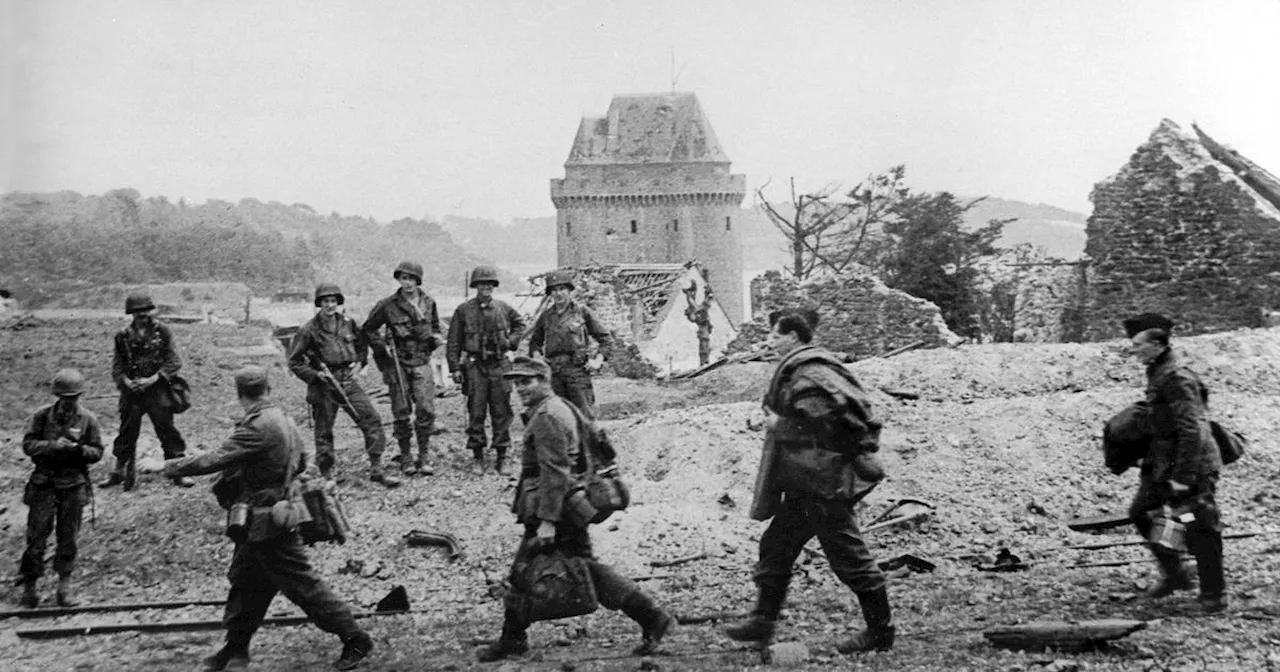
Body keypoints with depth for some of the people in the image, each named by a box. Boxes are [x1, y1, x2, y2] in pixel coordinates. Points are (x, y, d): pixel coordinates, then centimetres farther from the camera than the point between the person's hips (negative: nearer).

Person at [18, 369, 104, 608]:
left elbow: (97, 452, 0)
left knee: (68, 538, 6)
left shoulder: (88, 419, 0)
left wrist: (79, 449, -20)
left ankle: (64, 587, 14)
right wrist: (54, 446, -20)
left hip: (74, 484, 1)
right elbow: (28, 444, -5)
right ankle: (29, 587, 10)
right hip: (44, 483, 0)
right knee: (36, 536, 1)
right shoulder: (42, 416, -1)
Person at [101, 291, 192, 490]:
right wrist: (126, 381, -11)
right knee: (127, 433, 10)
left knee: (167, 431, 0)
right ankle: (120, 472, 23)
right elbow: (117, 365, 7)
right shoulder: (124, 335, 3)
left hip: (157, 390, -2)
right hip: (131, 392, 2)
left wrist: (152, 379, -13)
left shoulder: (162, 331, -3)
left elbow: (173, 361, -5)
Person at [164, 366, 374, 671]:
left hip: (267, 523, -9)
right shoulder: (284, 419, 5)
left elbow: (217, 460, -23)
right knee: (245, 582, 16)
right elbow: (303, 464, 13)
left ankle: (355, 640, 6)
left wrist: (174, 466, -11)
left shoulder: (259, 427, -23)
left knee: (302, 584, -1)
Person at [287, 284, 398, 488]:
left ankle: (376, 469, -1)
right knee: (324, 432, 5)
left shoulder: (348, 323, 4)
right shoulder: (309, 330, -9)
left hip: (349, 382, 3)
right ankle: (326, 475, 20)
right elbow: (294, 362, -4)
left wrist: (359, 363, 6)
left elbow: (362, 345, 22)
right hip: (324, 387, -3)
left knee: (372, 420, -6)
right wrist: (315, 375, -14)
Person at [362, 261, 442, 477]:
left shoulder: (428, 303, 6)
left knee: (426, 409, -6)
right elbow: (368, 329, 7)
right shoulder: (388, 305, -4)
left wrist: (435, 338, 3)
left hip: (422, 363, 2)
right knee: (401, 412, 2)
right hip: (397, 364, -2)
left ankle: (424, 457, 5)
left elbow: (435, 327, 23)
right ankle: (406, 458, 15)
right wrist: (382, 348, -1)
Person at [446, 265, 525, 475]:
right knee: (476, 413, 0)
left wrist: (512, 340, 9)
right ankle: (477, 457, 9)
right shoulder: (464, 310, 1)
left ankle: (501, 457, 11)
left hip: (499, 365, 2)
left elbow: (520, 324, 26)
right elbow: (454, 341, 3)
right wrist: (455, 368, -3)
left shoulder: (503, 308, 7)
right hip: (475, 365, -2)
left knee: (501, 412, 3)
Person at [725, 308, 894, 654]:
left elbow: (824, 421, -28)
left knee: (848, 555, -1)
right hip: (807, 482, 11)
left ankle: (881, 630, 10)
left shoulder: (808, 375, -18)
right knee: (776, 546, 15)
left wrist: (781, 426, -16)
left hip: (824, 482, -11)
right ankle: (763, 620, 24)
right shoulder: (798, 369, 14)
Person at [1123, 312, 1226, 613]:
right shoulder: (1157, 375, 11)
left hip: (1193, 466, -10)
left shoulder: (1175, 379, -20)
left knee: (1200, 530, -2)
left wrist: (1184, 476, -25)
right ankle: (1173, 575, 23)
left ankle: (1214, 595, 10)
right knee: (1142, 513, 12)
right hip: (1163, 465, 10)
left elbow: (1193, 430, -24)